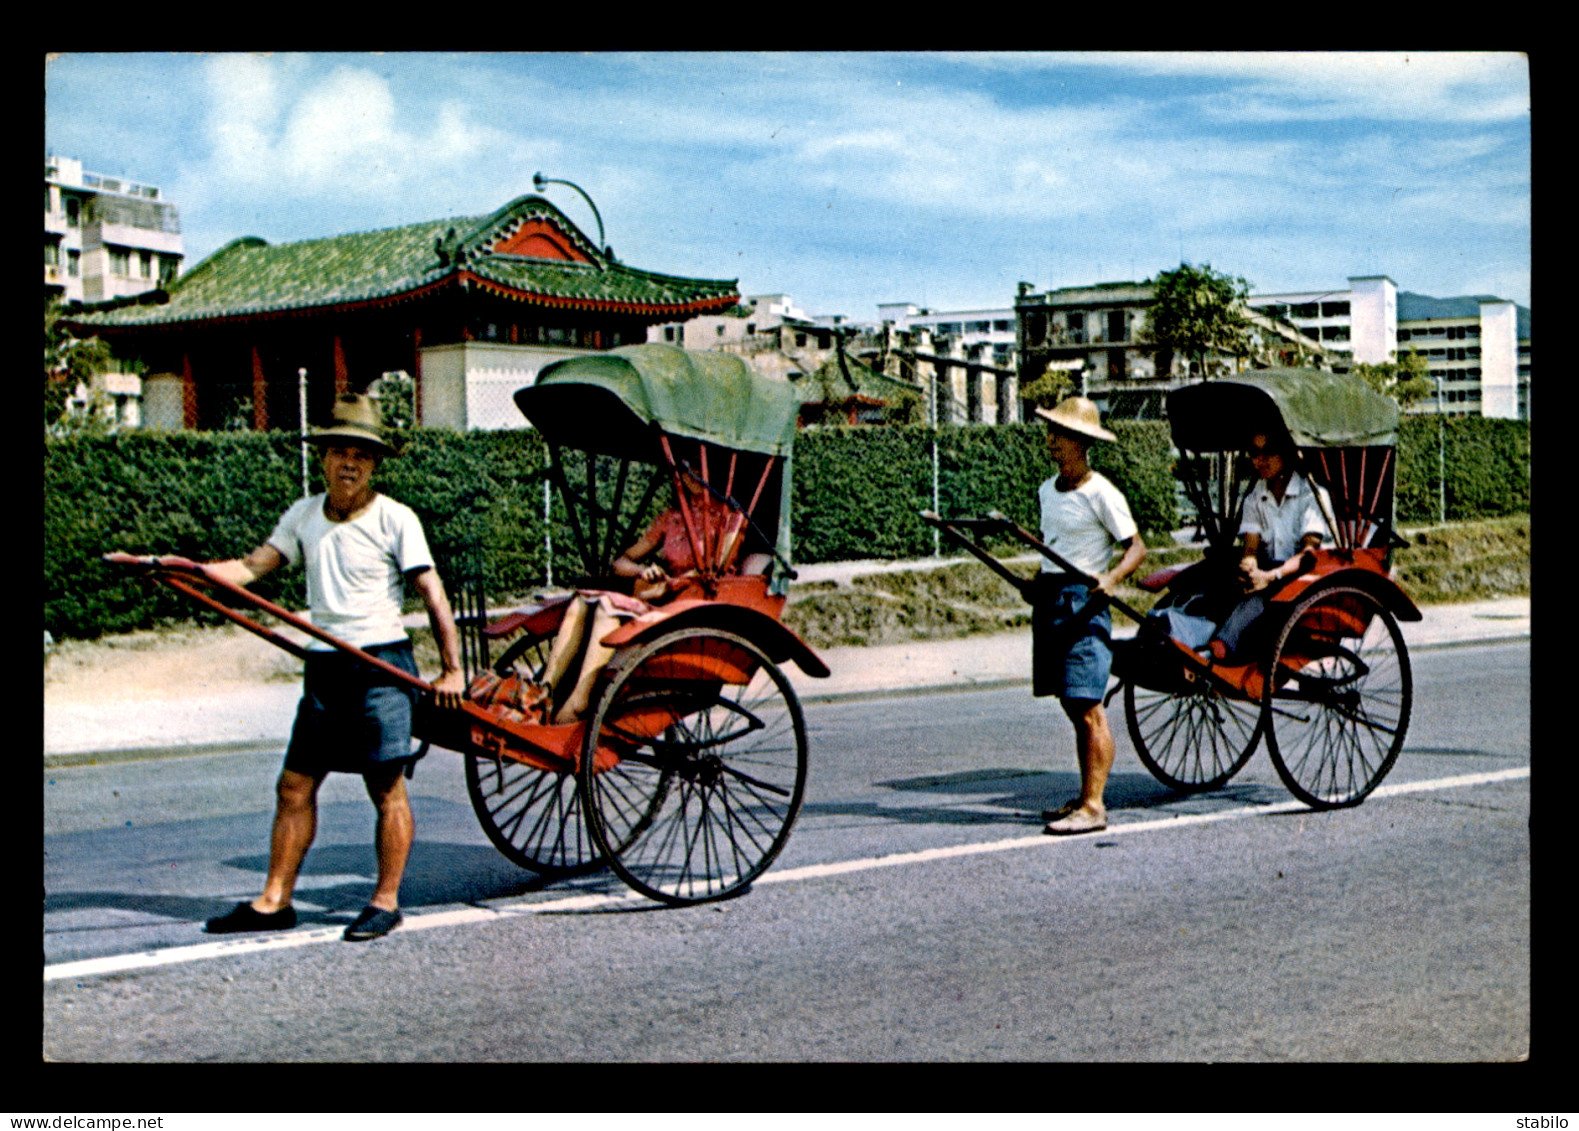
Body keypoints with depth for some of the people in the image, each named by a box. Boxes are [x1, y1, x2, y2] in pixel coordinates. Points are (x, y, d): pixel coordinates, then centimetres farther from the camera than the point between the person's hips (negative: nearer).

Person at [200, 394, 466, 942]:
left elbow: (433, 593, -7)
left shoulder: (396, 519, -6)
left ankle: (386, 903, 7)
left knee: (387, 788, -2)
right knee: (294, 787, 7)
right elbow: (250, 567, 6)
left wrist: (451, 670, -12)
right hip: (324, 667, 6)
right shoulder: (303, 515, 9)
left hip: (382, 665, -6)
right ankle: (274, 901, 14)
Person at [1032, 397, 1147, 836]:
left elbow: (1137, 547, -10)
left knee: (1088, 708, -9)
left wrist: (1111, 578, -25)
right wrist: (1036, 583, 16)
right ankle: (1086, 796, 19)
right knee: (1074, 706, 12)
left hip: (1083, 601, -8)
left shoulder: (1100, 493, -10)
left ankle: (1093, 807, -10)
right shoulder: (1048, 490, 13)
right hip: (1049, 599, 8)